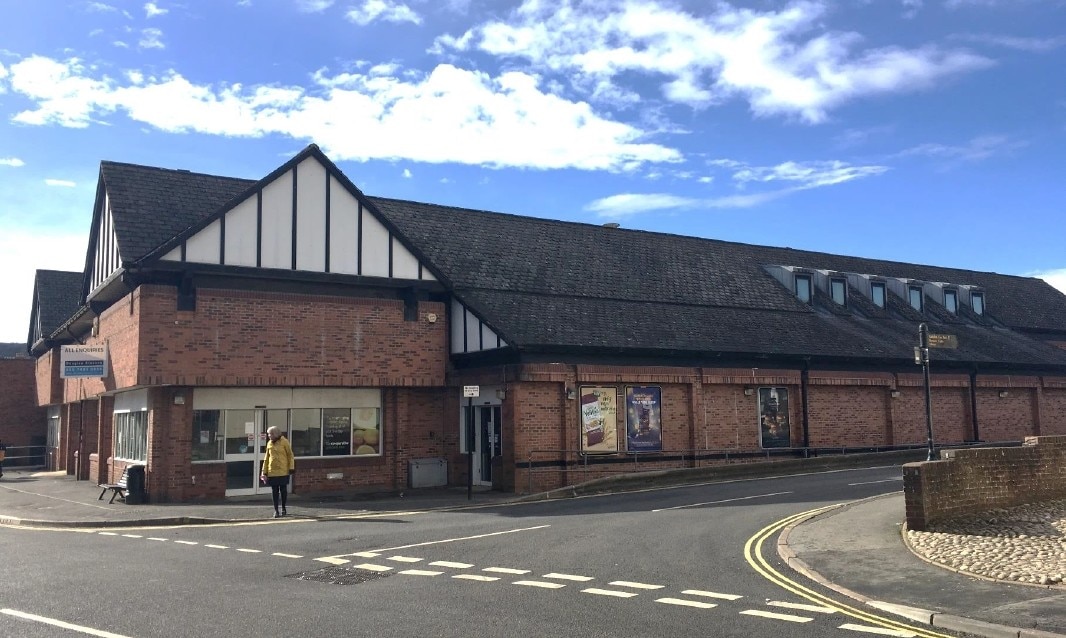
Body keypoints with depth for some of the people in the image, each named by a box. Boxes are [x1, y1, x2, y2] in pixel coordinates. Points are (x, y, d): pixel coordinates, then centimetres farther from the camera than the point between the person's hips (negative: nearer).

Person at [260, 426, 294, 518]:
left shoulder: (284, 442, -5)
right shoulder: (269, 443, 7)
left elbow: (290, 455, -1)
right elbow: (266, 458, 12)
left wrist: (291, 467, -6)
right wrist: (264, 471, 9)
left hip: (283, 471, -3)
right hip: (272, 472, 3)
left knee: (283, 489, 6)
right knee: (274, 491, 4)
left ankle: (284, 508, 21)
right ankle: (276, 510, 10)